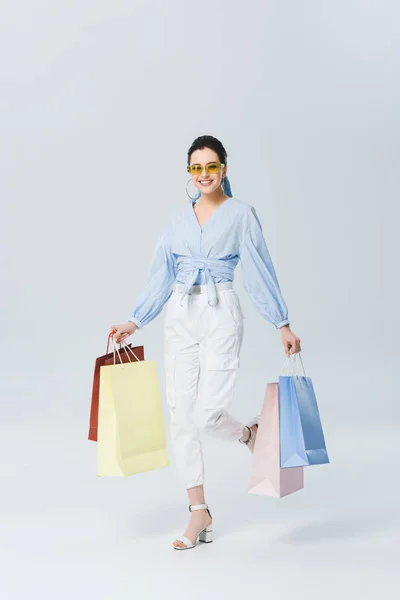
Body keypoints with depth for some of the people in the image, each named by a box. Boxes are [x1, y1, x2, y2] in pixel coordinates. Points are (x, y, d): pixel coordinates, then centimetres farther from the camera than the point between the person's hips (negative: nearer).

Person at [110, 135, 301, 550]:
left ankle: (251, 433, 25)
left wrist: (283, 324, -6)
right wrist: (134, 322, 6)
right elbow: (161, 277, 12)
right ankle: (199, 514, 12)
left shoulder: (241, 214, 0)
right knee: (181, 416, 2)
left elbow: (259, 272, -2)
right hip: (180, 318, 5)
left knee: (208, 413, -13)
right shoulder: (178, 219, 12)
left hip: (220, 316, -4)